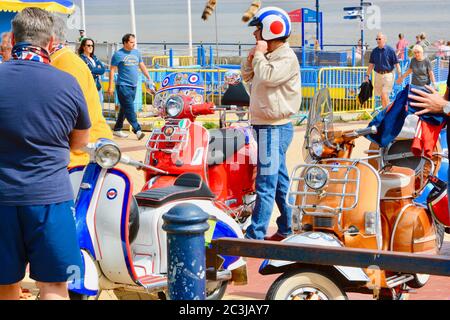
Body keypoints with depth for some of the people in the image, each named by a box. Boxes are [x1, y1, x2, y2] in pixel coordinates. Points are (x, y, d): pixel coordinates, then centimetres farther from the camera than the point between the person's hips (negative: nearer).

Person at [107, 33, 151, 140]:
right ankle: (137, 130, -15)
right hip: (123, 86, -7)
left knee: (124, 108, 12)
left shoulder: (136, 53, 13)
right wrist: (110, 87, -8)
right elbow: (112, 70, -5)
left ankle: (117, 129, 21)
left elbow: (142, 66, 20)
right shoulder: (118, 54, -5)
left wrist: (149, 79, 14)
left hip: (133, 86, 7)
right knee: (130, 109, -11)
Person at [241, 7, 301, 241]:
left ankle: (254, 236, -10)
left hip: (274, 129, -10)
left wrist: (259, 54, -13)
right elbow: (247, 77, 22)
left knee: (265, 185, -10)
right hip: (267, 127, 10)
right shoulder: (269, 57, 14)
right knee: (280, 182, 16)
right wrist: (252, 57, 4)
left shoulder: (286, 57, -14)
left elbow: (266, 77, -28)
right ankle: (286, 230, 25)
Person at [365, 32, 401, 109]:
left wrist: (400, 75, -12)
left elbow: (396, 63, -6)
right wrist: (367, 75, 7)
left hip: (388, 75, -5)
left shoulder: (390, 50, -6)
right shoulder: (374, 51, 7)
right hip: (378, 75, 5)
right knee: (382, 96, 11)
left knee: (384, 95, -13)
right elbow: (371, 64, 12)